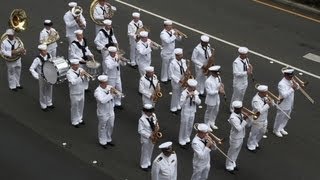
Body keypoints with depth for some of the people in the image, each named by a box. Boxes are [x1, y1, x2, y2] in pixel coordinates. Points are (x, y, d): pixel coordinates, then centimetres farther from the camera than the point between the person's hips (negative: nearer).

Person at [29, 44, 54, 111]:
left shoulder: (49, 55, -7)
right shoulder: (38, 59, -24)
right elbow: (31, 69, -21)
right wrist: (37, 76, -26)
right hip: (42, 77, -5)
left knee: (49, 89, 20)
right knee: (43, 91, 10)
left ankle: (49, 104, 40)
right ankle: (43, 106, 27)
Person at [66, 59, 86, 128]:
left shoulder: (80, 69, 1)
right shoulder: (69, 73, -17)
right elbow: (73, 82, -28)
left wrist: (85, 76, -20)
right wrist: (80, 76, -31)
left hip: (81, 92, 6)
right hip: (74, 93, -6)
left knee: (81, 106, 18)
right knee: (75, 108, 6)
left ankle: (79, 119, 35)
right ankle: (74, 122, 20)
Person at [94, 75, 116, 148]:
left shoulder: (109, 87, -2)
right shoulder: (98, 91, -21)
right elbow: (102, 100, -37)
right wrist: (110, 94, -33)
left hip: (111, 111, 6)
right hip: (103, 113, -6)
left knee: (110, 126, 19)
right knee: (102, 128, 11)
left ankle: (108, 139, 39)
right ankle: (102, 142, 27)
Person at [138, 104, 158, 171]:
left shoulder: (153, 116, -4)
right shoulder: (142, 119, -23)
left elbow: (156, 123, 13)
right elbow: (140, 130, -20)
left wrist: (157, 126, -11)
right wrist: (149, 136, -23)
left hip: (152, 137, 6)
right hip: (146, 138, -6)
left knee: (150, 151, 21)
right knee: (145, 152, 10)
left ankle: (148, 163, 40)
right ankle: (144, 165, 27)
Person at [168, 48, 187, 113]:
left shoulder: (183, 61, -4)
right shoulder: (172, 63, -22)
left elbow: (185, 69, 9)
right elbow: (171, 75, -18)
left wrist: (186, 72, -15)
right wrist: (179, 80, -22)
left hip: (183, 81, 6)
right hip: (176, 81, -6)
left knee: (180, 94, 20)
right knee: (175, 94, 9)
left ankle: (179, 106, 40)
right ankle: (173, 108, 27)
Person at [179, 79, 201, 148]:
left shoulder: (195, 92, -5)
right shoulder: (184, 93, -21)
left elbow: (199, 102, -6)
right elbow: (181, 104, -27)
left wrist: (194, 96, -22)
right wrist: (187, 97, -37)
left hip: (192, 112, 6)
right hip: (185, 112, -6)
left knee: (190, 126, 18)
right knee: (184, 126, 5)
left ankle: (187, 139, 38)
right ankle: (182, 141, 20)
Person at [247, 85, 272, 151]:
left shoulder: (264, 97, -6)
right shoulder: (256, 100, -32)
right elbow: (260, 111, -37)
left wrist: (269, 101, -19)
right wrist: (268, 105, -36)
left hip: (264, 119, 8)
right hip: (257, 120, -8)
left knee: (262, 132, 25)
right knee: (254, 133, 12)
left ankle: (255, 143, 48)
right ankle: (250, 145, 34)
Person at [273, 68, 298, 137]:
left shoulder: (291, 81, -1)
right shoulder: (281, 84, -28)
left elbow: (297, 87, 9)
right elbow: (284, 95, -34)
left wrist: (296, 85, -15)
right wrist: (292, 88, -31)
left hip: (289, 104, 8)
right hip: (283, 105, -8)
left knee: (286, 118, 23)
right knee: (280, 118, 11)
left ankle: (281, 128, 43)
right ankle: (276, 130, 30)